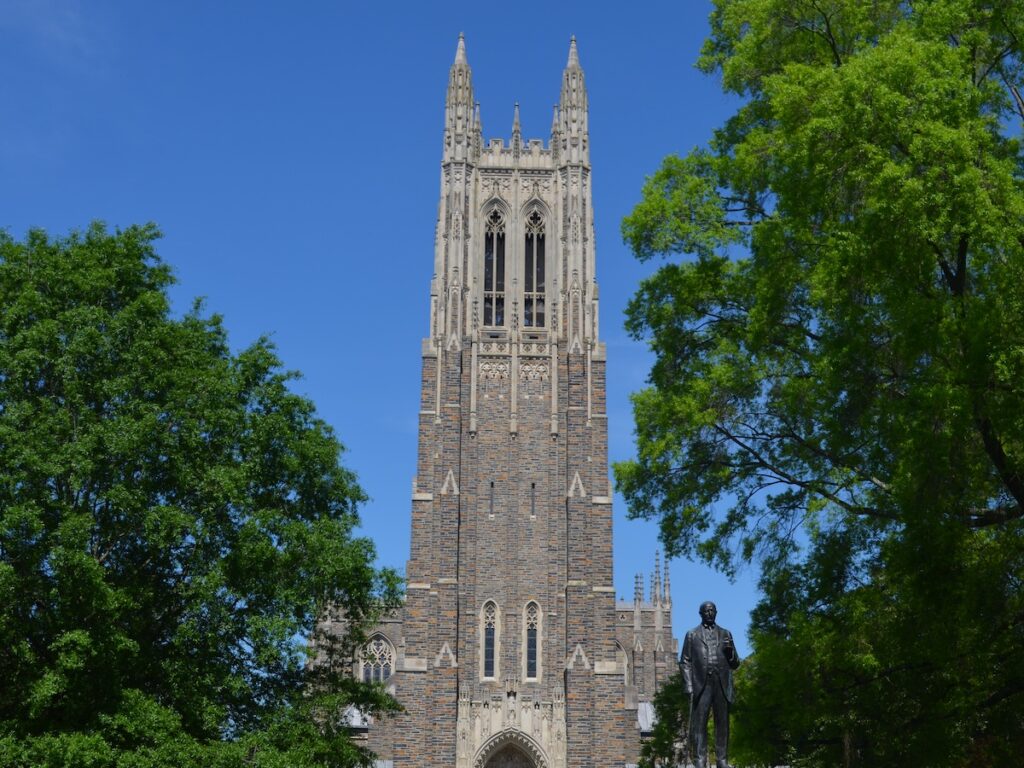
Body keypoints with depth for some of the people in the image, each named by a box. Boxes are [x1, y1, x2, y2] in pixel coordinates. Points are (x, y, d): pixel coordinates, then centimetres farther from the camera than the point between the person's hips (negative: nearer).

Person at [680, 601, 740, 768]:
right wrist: (689, 687, -5)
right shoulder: (692, 635, 13)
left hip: (722, 686, 2)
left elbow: (735, 664, 18)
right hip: (701, 686, -2)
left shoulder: (725, 634, 18)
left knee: (722, 725, 1)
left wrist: (730, 651, -3)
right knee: (699, 724, -6)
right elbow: (685, 662, 6)